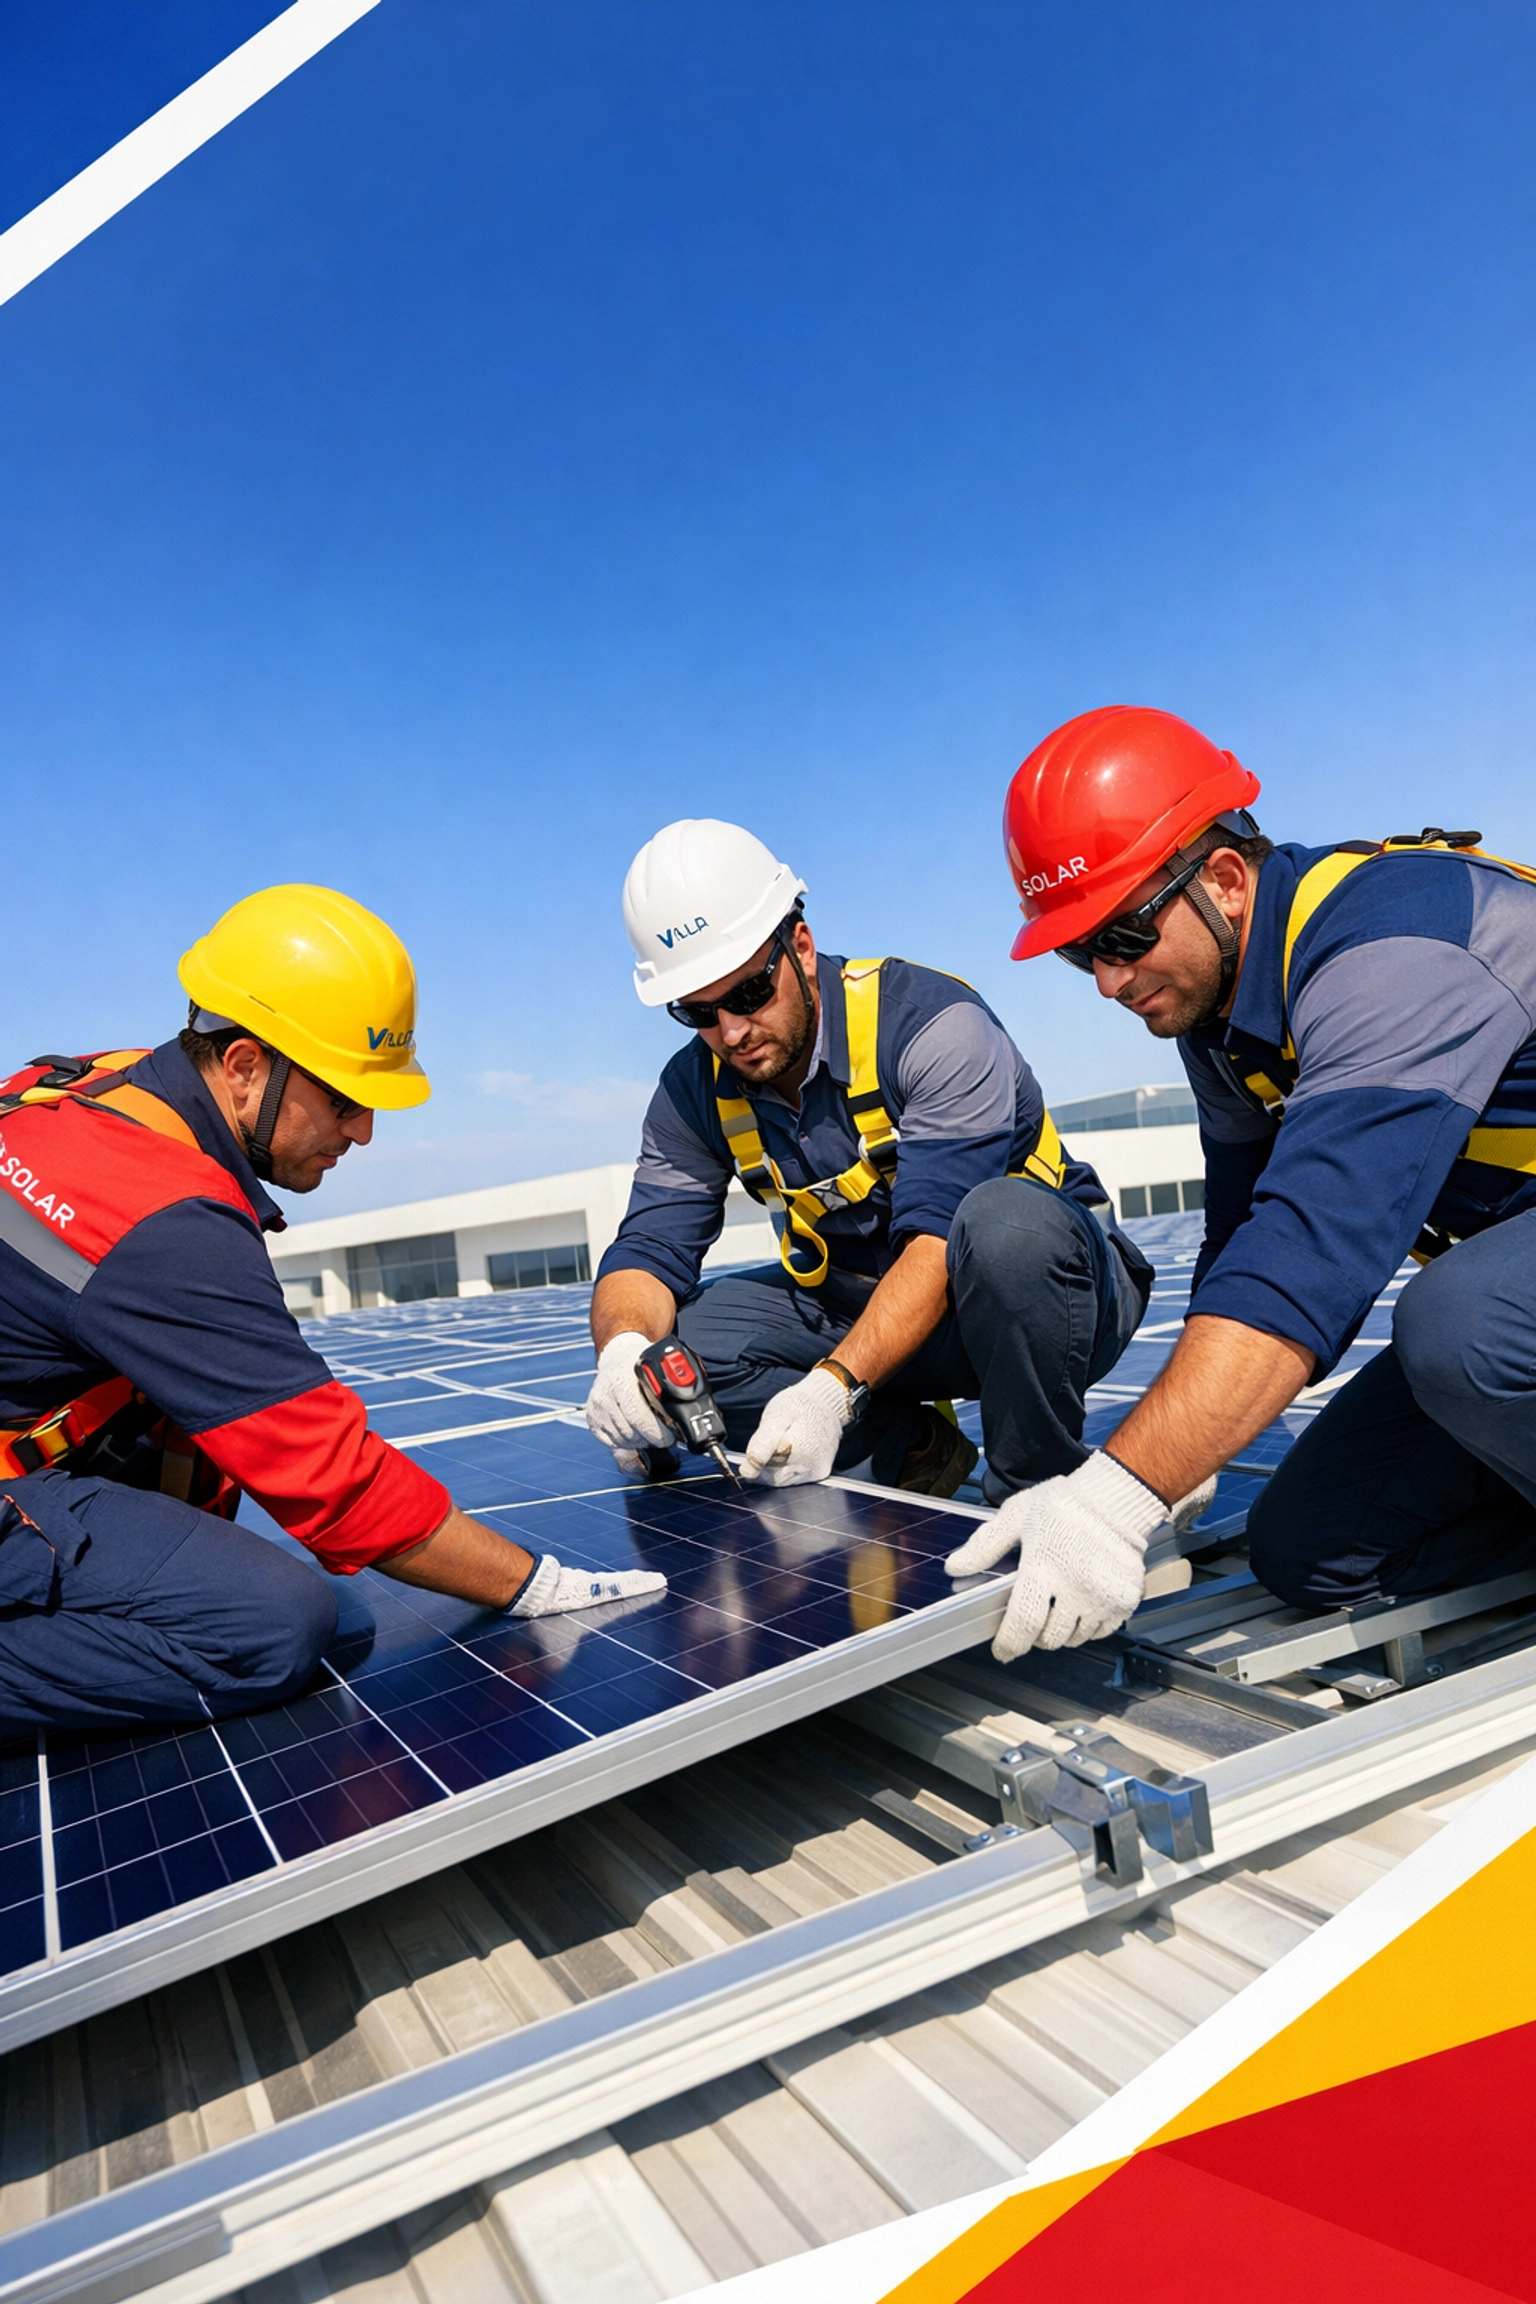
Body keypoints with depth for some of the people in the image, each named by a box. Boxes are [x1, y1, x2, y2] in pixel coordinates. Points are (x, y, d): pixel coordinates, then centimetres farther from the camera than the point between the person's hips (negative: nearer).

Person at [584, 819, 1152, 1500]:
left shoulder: (933, 1022, -22)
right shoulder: (695, 1092, -3)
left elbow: (938, 1238, -31)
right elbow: (649, 1248, -9)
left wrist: (834, 1386, -43)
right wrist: (623, 1347, -34)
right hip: (865, 1309, 5)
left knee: (1002, 1217, -40)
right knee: (681, 1337, -17)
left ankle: (1040, 1487, -17)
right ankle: (913, 1445, -5)